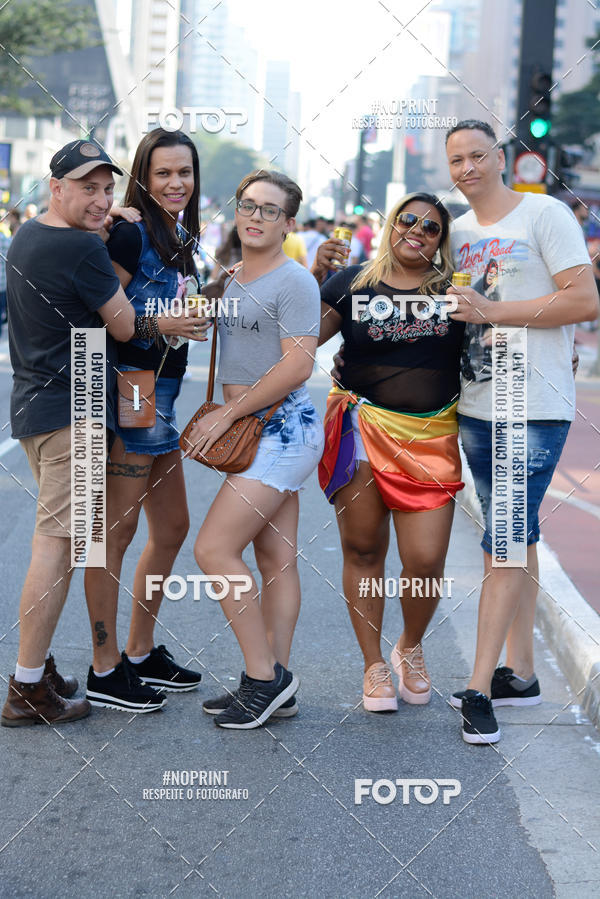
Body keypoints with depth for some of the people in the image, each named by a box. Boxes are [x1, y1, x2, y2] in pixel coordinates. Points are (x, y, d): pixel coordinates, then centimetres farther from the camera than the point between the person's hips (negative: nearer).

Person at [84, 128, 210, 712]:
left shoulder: (180, 238, 15)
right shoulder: (131, 232, -12)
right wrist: (159, 325, -22)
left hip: (159, 395, 10)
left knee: (171, 528, 15)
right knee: (116, 531, -4)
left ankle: (140, 653, 26)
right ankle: (104, 671, 3)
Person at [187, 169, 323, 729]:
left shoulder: (294, 282, -10)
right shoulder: (231, 283, 17)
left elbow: (296, 366, -18)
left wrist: (226, 415, -15)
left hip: (283, 428, -9)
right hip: (258, 434, 9)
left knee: (213, 548, -13)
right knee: (275, 560, 9)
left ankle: (263, 675, -6)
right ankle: (274, 684, 12)